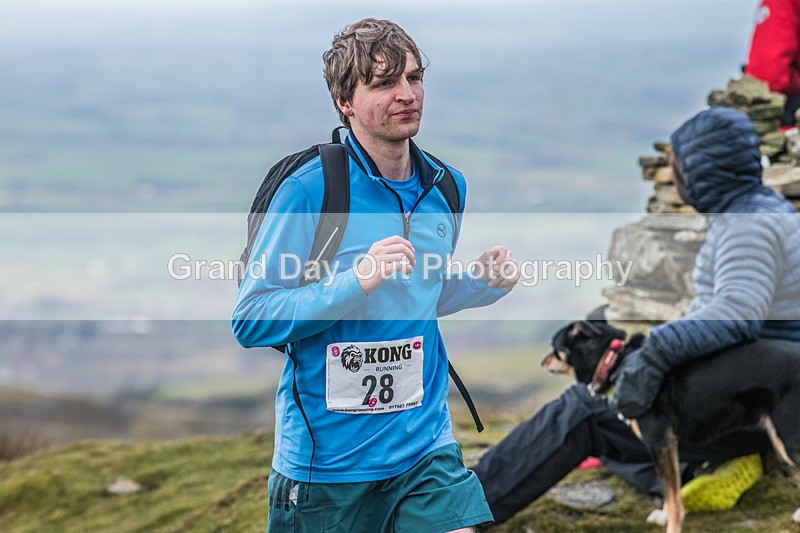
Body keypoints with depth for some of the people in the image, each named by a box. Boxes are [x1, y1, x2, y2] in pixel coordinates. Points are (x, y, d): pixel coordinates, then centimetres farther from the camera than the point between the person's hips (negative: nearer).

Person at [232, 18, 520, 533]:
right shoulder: (307, 191, -14)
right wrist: (355, 282, -25)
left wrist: (484, 283, 2)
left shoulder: (447, 187, 6)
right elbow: (250, 321, -15)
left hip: (427, 449, 4)